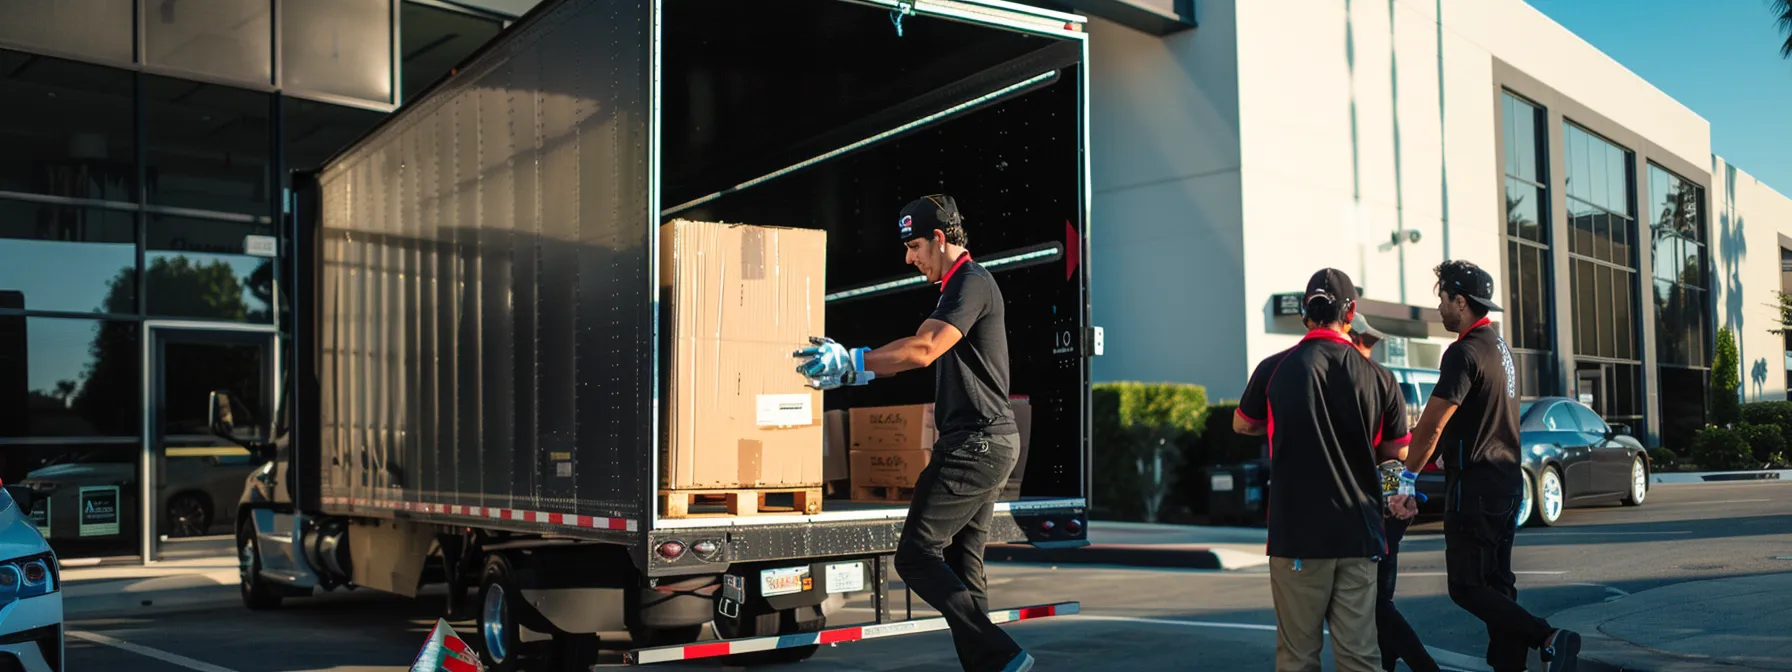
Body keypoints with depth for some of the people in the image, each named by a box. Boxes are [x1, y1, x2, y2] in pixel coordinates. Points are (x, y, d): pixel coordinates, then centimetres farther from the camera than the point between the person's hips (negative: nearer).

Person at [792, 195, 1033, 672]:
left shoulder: (971, 283, -13)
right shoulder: (959, 287, 21)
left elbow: (924, 351, -25)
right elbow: (920, 348, 20)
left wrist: (852, 362, -21)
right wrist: (847, 372, 12)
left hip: (977, 444, -11)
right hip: (985, 442, 11)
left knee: (916, 555, -10)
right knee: (960, 563, 11)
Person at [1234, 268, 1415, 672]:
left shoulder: (1275, 369, -6)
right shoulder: (1378, 378, -2)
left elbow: (1242, 426, 11)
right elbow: (1397, 454, 9)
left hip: (1298, 535, -2)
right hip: (1359, 534, 2)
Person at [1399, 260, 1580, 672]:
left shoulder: (1465, 353, -17)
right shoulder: (1499, 347, 13)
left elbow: (1431, 426, -19)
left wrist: (1408, 474, -6)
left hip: (1474, 488, -9)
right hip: (1506, 483, 9)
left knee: (1466, 588, -6)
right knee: (1497, 583, 11)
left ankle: (1548, 639, -14)